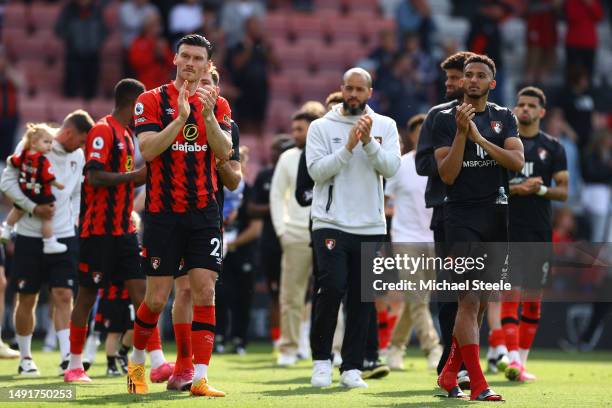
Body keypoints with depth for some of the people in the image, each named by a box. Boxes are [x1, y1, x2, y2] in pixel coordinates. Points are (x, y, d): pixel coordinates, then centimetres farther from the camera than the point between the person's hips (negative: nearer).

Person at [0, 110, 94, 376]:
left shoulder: (78, 156, 9)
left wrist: (73, 219, 9)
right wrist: (33, 208, -17)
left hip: (64, 236, 3)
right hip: (30, 235, -3)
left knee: (63, 296, -7)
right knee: (27, 299, 4)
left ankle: (67, 357, -12)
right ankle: (25, 358, 16)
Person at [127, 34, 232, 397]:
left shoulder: (217, 105, 8)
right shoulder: (152, 101, -1)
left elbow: (225, 152, -7)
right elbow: (147, 150, -14)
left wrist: (207, 115, -22)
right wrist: (181, 117, -23)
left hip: (204, 213, 2)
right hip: (163, 213, -2)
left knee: (205, 291, -6)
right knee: (157, 298, 0)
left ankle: (200, 379, -6)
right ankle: (137, 364, 24)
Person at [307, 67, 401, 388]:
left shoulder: (385, 126, 8)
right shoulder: (322, 127, 3)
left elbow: (390, 168, -5)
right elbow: (317, 170, -9)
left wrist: (368, 141, -19)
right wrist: (348, 146, -18)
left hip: (370, 227, 3)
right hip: (331, 222, -3)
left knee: (362, 299, 4)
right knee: (332, 287, -16)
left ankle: (352, 367, 10)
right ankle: (321, 359, 1)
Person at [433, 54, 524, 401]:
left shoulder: (504, 118, 10)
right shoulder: (447, 120, 0)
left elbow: (518, 162, -6)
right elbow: (447, 175, -7)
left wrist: (480, 138, -16)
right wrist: (462, 133, -17)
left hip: (497, 219, 4)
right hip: (463, 219, -4)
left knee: (480, 302, 10)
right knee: (470, 300, -12)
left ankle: (450, 374, 23)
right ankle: (478, 385, -14)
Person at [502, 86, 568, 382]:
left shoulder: (552, 147, 8)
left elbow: (563, 191, 5)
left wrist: (540, 189, -14)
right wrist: (517, 189, -13)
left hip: (540, 232, 2)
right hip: (508, 228, -2)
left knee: (533, 297, 6)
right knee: (511, 292, -13)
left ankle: (522, 360, 14)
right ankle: (512, 358, -20)